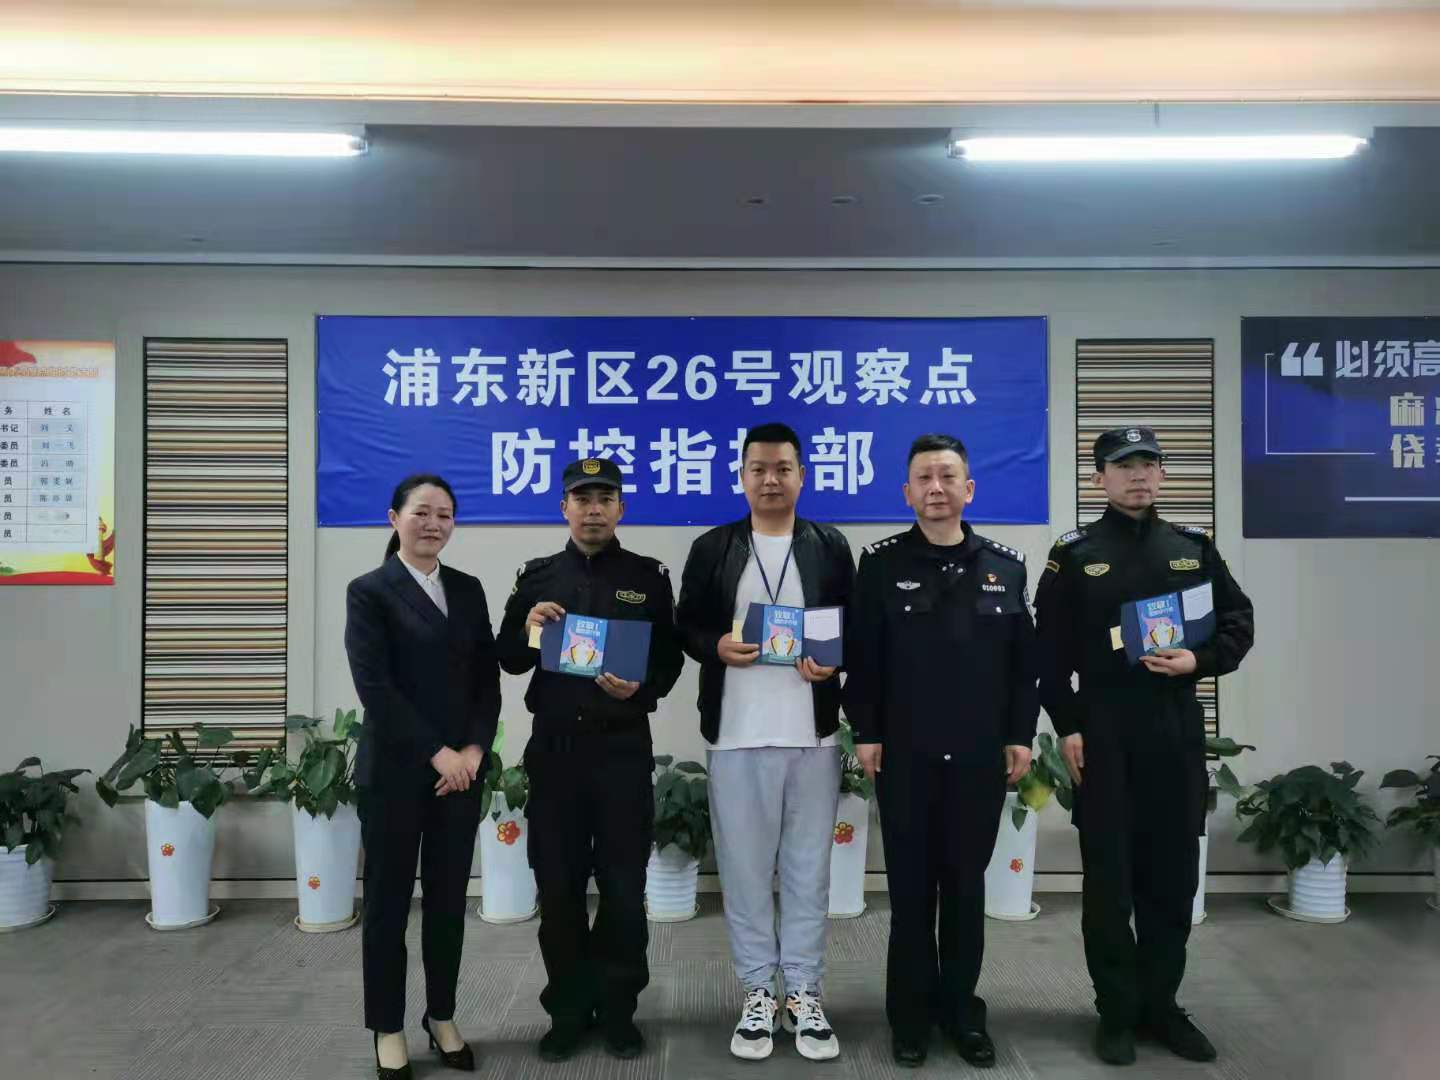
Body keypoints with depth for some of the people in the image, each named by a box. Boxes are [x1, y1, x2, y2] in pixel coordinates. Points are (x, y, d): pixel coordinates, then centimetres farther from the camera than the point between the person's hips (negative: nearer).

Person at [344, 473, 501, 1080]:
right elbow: (374, 687, -13)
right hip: (394, 771, -4)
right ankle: (388, 1028, 24)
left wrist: (474, 749, -7)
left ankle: (442, 1017, 28)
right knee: (389, 901, 8)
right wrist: (437, 753, -15)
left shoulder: (468, 590, 9)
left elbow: (488, 677, 7)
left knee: (448, 899, 12)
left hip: (461, 769, 4)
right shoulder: (369, 591, -4)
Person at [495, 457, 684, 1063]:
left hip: (623, 750, -1)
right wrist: (528, 632, -13)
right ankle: (568, 1009, 24)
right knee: (558, 887, 9)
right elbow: (509, 661, 8)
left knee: (624, 888, 5)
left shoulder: (648, 577, 3)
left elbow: (670, 660, 2)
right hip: (555, 749, 2)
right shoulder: (537, 577, 8)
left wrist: (639, 690, -18)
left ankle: (618, 1008, 23)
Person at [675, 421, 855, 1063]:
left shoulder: (831, 547, 7)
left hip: (813, 732, 0)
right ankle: (758, 995, 22)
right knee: (744, 868, 7)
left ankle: (804, 994, 22)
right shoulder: (711, 548, 6)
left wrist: (833, 660, -11)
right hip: (736, 732, 0)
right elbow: (686, 626, 7)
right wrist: (718, 646, -13)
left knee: (808, 867, 9)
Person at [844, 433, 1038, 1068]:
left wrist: (1021, 736, 2)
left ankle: (961, 1008, 26)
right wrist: (865, 733, -6)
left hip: (980, 755, 2)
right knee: (911, 886, 8)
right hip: (903, 754, -1)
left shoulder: (1006, 565, 5)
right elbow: (861, 656, -2)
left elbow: (1025, 660, 7)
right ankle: (911, 1012, 22)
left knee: (967, 885, 11)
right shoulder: (882, 562, -1)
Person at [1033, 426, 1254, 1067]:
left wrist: (1200, 661, -7)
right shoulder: (1074, 556, 0)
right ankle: (1117, 1011, 16)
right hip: (1103, 731, -3)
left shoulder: (1194, 549, 9)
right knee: (1109, 877, 3)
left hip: (1178, 728, 3)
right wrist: (1067, 726, -7)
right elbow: (1051, 650, -2)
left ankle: (1160, 1004, 24)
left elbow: (1239, 622, 12)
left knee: (1174, 873, 9)